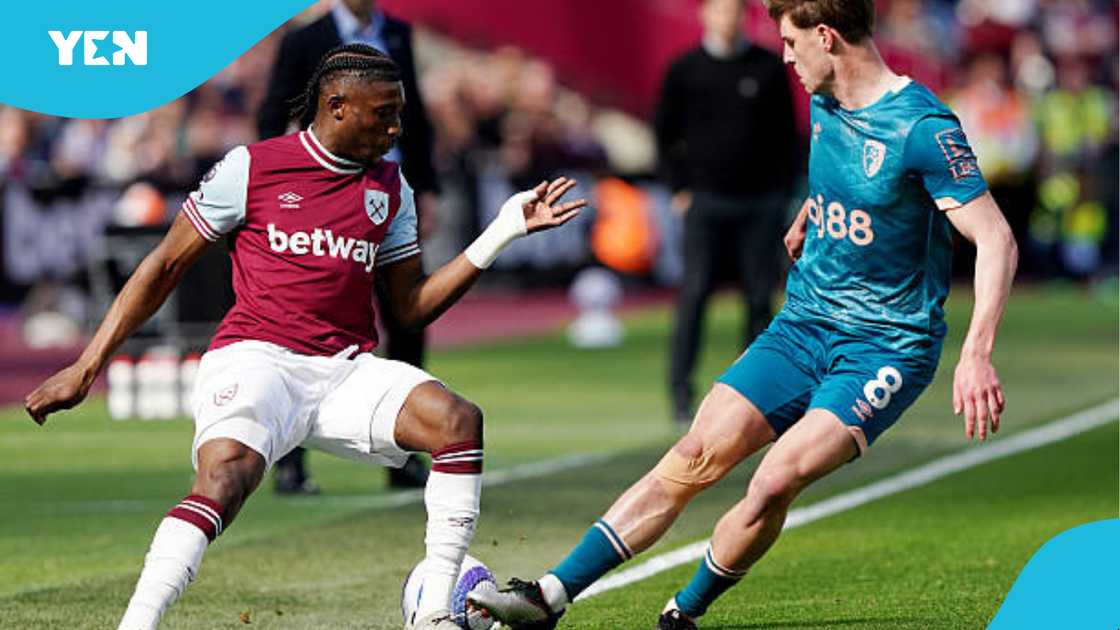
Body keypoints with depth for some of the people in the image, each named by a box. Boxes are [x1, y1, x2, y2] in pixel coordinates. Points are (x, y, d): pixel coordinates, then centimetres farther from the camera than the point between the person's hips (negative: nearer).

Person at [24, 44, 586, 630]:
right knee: (226, 472, -35)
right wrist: (86, 367, 3)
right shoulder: (252, 167, 2)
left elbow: (412, 306, 17)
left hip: (347, 369, 5)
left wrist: (502, 232, 9)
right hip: (254, 357, -5)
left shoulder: (390, 187, 15)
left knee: (457, 420, -22)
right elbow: (164, 267, 7)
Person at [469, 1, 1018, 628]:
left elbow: (996, 238, -22)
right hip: (804, 323, 7)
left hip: (885, 348, -7)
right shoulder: (824, 104, 5)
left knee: (777, 480, -24)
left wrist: (977, 353, -32)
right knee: (694, 457, -6)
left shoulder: (922, 125, -19)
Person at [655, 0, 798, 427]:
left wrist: (784, 190, 3)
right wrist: (680, 189, 2)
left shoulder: (769, 67, 6)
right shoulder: (685, 70, 4)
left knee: (760, 298, 1)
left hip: (761, 203, 1)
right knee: (694, 295, -9)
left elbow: (786, 132, 10)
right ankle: (680, 393, -7)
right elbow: (665, 133, 10)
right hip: (706, 200, -1)